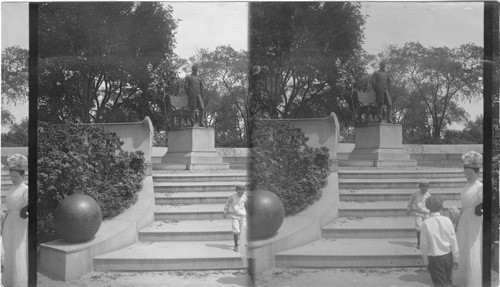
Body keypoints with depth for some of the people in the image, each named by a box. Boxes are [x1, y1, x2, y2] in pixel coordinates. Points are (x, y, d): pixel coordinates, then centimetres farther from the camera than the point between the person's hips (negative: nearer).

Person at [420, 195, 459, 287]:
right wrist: (456, 258, 8)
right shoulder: (447, 220, -8)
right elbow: (453, 241, -2)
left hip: (434, 258, -3)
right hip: (448, 256, 3)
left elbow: (424, 244, -8)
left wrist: (426, 260, 4)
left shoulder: (426, 223, -14)